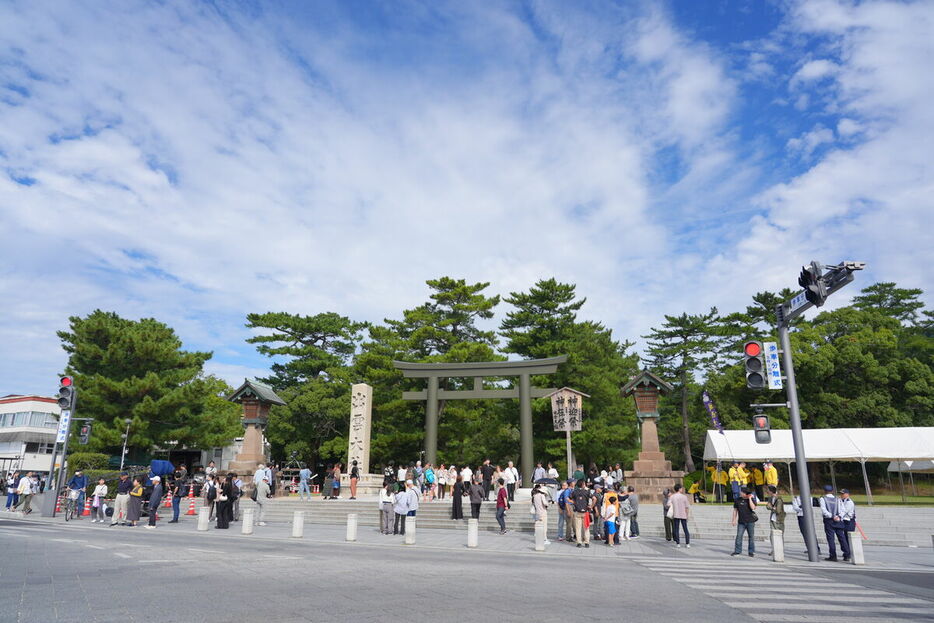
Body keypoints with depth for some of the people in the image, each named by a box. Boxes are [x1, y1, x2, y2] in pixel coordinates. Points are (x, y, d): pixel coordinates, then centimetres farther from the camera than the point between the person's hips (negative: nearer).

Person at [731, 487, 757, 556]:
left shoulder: (752, 500, 0)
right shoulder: (738, 500, 6)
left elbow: (753, 507, -19)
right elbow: (735, 510, 11)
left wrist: (750, 498, -15)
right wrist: (734, 520, 7)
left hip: (750, 521, -1)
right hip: (741, 522, 1)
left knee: (751, 536, 4)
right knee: (739, 536, -3)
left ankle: (751, 552, 14)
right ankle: (737, 551, 2)